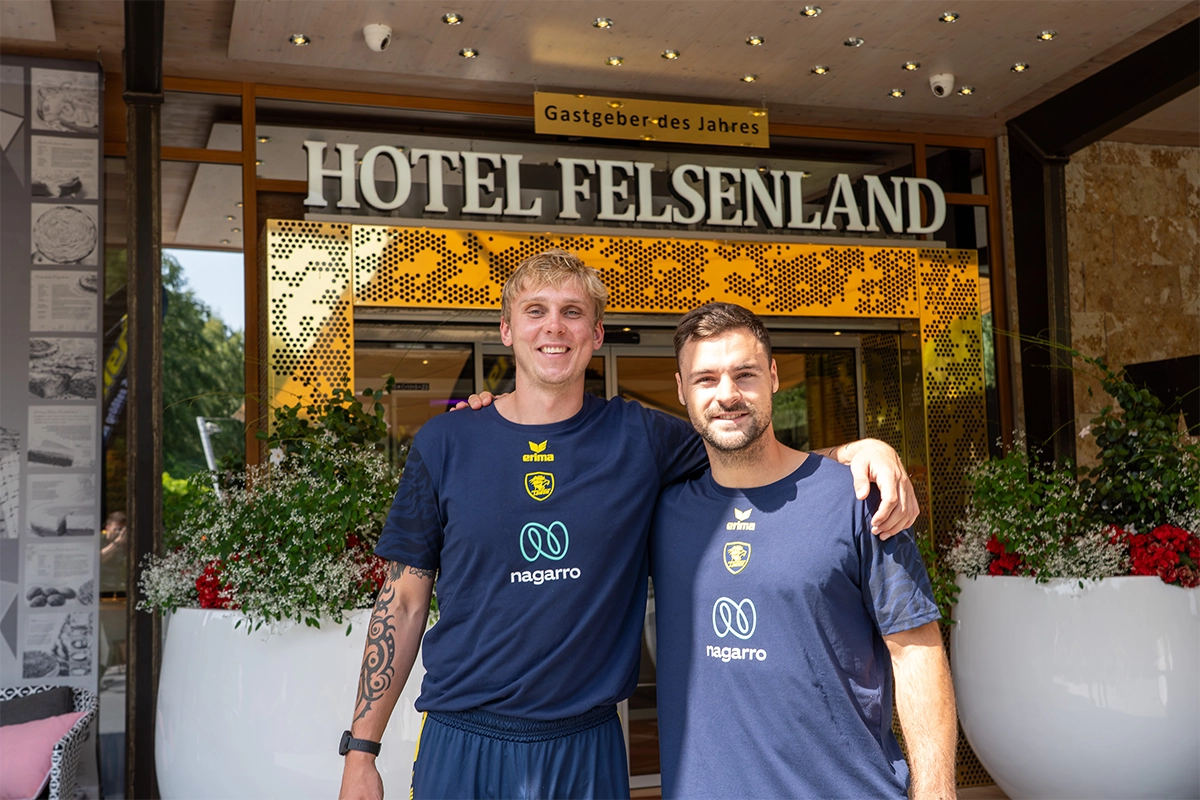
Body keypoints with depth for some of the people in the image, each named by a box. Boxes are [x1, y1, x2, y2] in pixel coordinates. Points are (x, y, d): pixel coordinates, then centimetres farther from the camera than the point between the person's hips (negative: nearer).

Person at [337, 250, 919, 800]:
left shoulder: (640, 439, -1)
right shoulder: (444, 444, -1)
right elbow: (402, 603, 2)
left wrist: (862, 449, -14)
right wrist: (360, 750, 0)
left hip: (587, 748, 1)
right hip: (461, 745, 0)